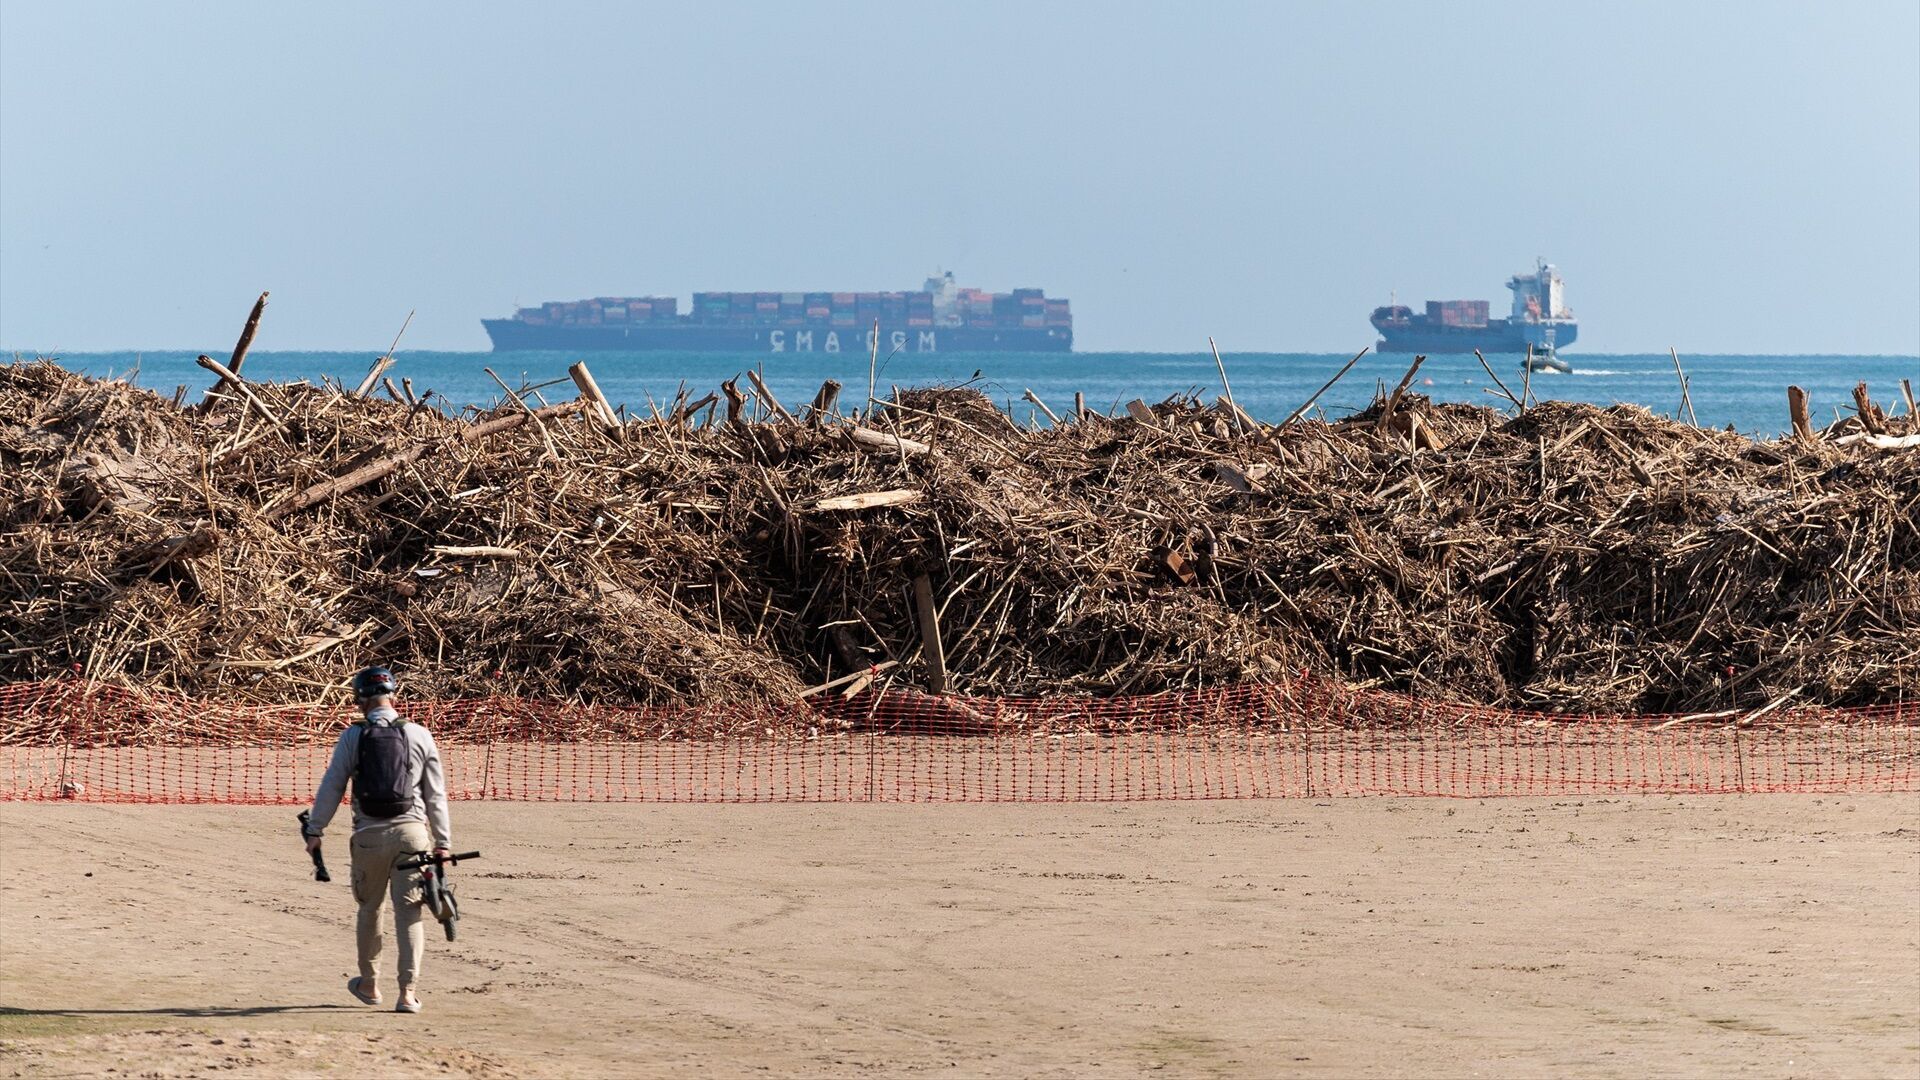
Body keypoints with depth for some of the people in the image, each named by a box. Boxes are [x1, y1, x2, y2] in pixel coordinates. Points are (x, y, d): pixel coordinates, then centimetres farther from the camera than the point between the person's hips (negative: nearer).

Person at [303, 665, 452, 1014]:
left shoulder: (353, 737, -1)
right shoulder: (419, 736, 3)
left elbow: (331, 786, 0)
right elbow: (436, 794, 5)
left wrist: (315, 831, 7)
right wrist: (443, 841, 10)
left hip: (369, 835, 0)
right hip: (411, 831, 0)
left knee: (370, 908, 18)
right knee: (408, 912, 1)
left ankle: (369, 984, 30)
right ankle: (408, 991, -9)